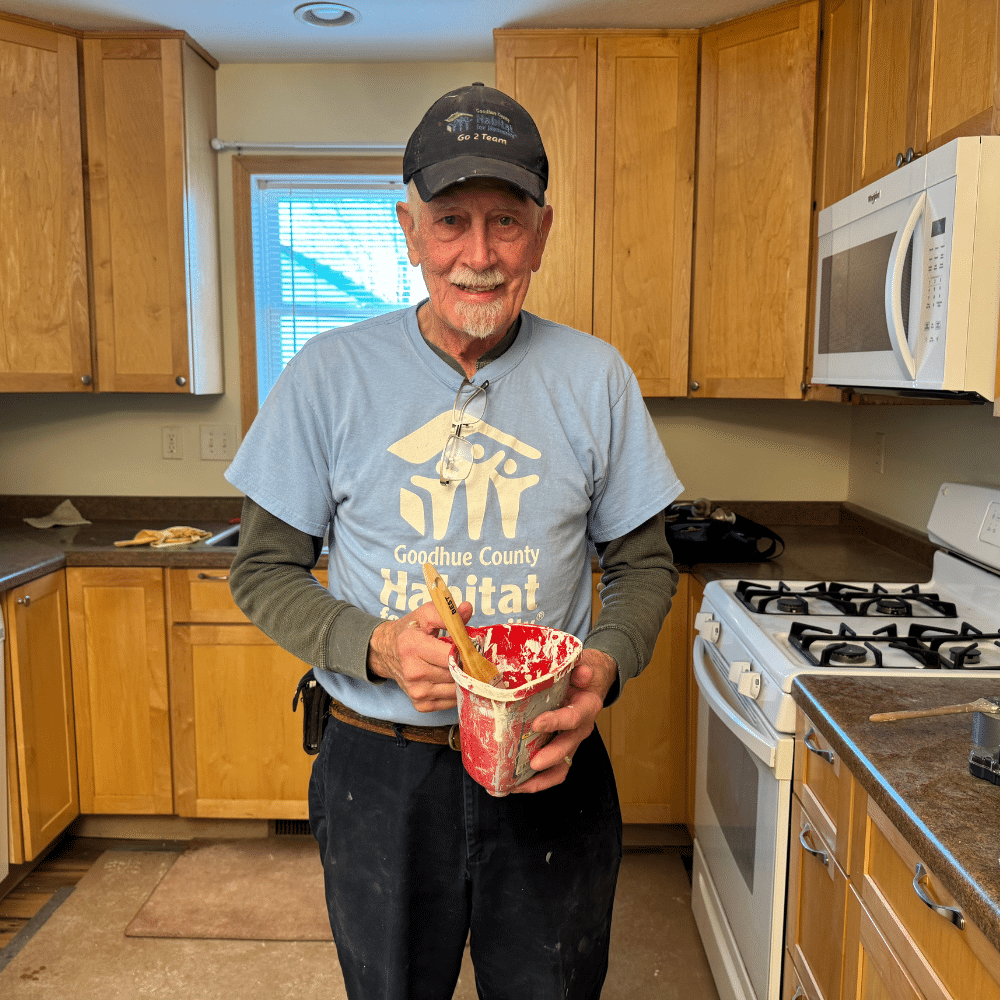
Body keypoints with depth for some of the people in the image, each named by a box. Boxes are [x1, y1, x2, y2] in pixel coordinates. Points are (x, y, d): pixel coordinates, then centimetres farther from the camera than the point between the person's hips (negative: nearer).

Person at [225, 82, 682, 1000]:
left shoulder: (595, 378, -4)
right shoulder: (330, 373, -7)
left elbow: (644, 563, 4)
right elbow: (264, 571, -2)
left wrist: (604, 665, -16)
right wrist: (375, 644, -20)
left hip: (550, 766, 1)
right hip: (378, 771, 0)